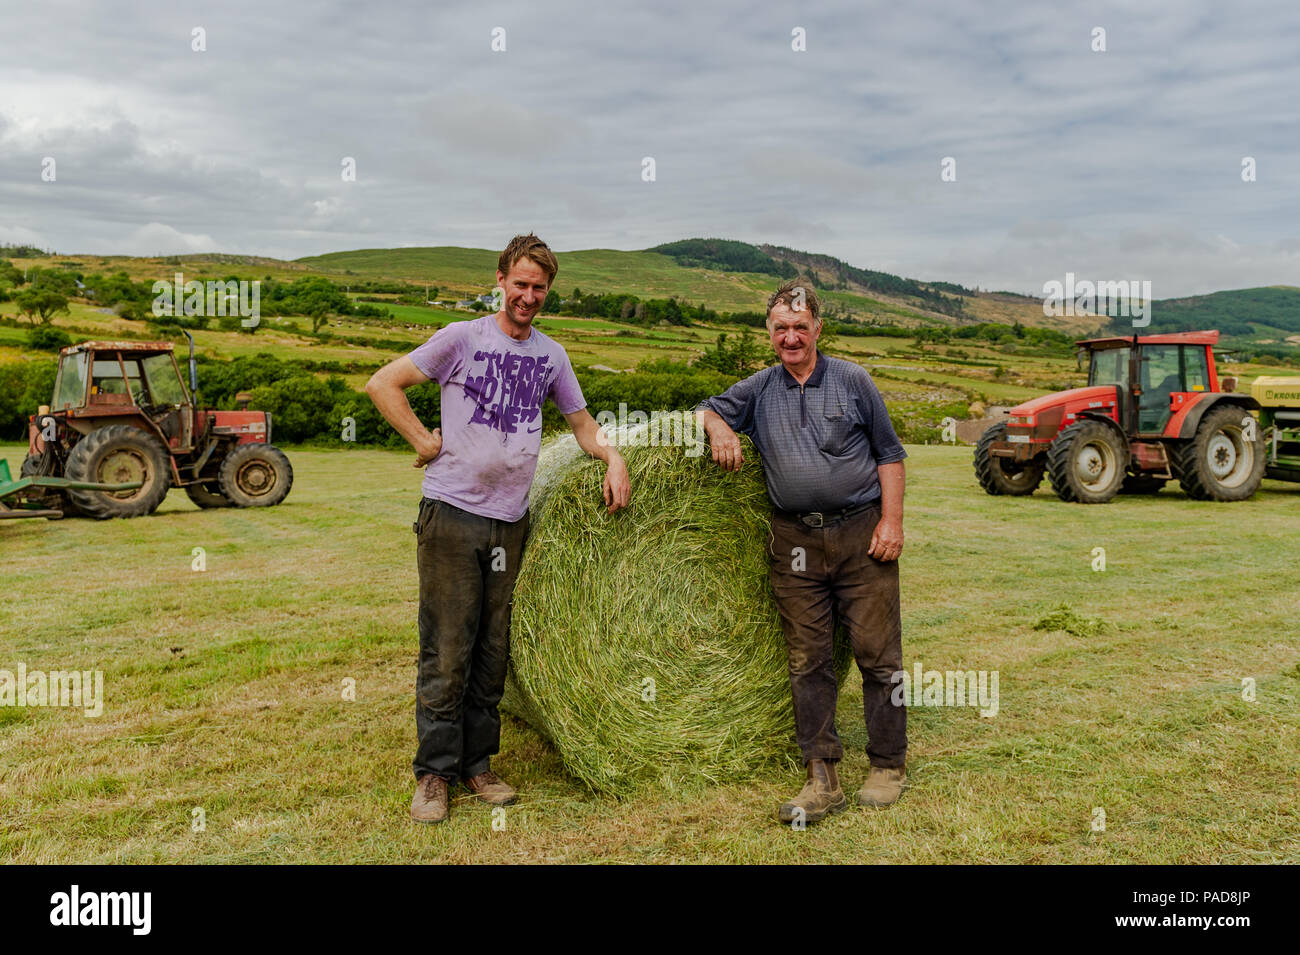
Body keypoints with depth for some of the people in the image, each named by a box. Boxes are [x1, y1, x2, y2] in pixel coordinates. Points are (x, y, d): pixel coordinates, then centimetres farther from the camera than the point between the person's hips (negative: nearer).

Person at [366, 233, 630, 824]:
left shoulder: (551, 355, 12)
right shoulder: (463, 338, -2)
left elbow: (580, 422, 19)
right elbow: (382, 384, -2)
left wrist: (611, 456, -1)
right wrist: (426, 443, -8)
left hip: (511, 520, 4)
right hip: (452, 514, -4)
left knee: (493, 653, 9)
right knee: (447, 652, -2)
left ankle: (477, 764, 21)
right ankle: (434, 773, 10)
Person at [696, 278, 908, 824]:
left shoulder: (853, 381, 4)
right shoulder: (759, 390, 11)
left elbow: (889, 455, 5)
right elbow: (706, 409, 17)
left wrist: (892, 521, -5)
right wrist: (719, 428, -7)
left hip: (861, 533, -2)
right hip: (796, 542, 2)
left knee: (878, 653, 1)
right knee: (807, 660, 2)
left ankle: (888, 767, 15)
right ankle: (822, 778, 8)